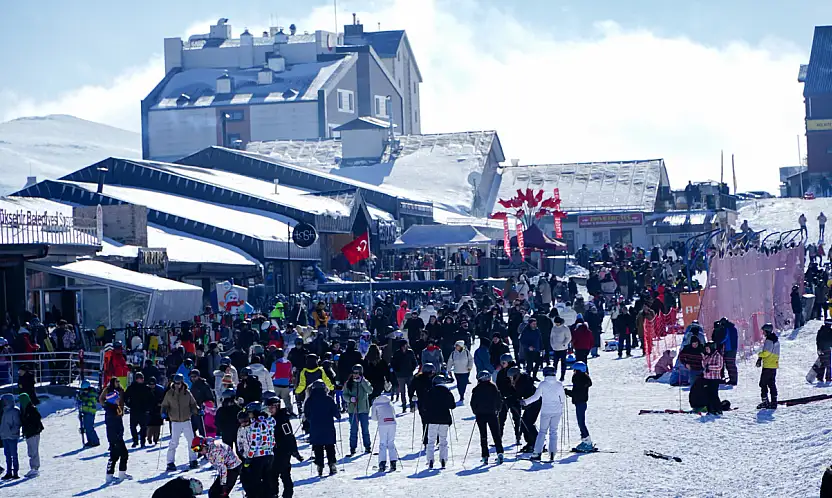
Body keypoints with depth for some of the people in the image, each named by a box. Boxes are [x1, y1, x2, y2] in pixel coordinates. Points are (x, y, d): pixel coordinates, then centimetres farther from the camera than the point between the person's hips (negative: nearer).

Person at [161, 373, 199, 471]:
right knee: (174, 442, -8)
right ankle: (170, 463, -1)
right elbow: (165, 405, 8)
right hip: (175, 422, -2)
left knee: (191, 441, 4)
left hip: (186, 421, 2)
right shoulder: (169, 393, 1)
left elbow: (193, 404, 12)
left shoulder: (187, 393, 2)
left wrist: (197, 411, -4)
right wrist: (164, 412, -10)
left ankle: (193, 460, 16)